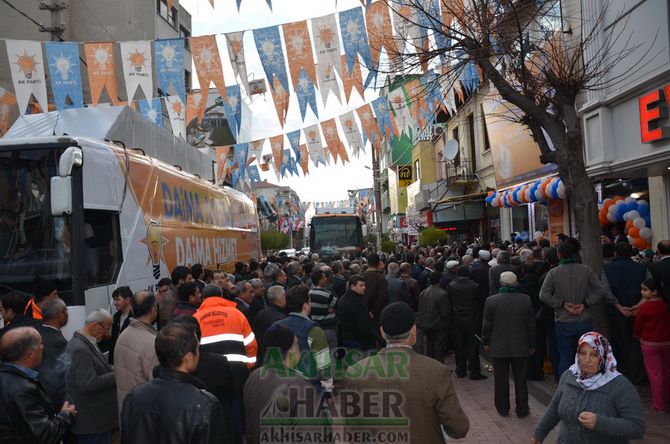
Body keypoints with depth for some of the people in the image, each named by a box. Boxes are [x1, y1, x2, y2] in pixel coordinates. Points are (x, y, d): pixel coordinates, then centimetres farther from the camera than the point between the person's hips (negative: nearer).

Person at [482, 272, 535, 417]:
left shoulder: (491, 301, -11)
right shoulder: (526, 300, -8)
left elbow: (487, 325, -4)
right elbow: (531, 325, -1)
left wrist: (486, 342, 10)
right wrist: (531, 344, 10)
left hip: (499, 347, -1)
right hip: (521, 347, 1)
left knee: (501, 380, 11)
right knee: (520, 380, 11)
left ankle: (503, 409, 21)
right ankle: (522, 410, 19)